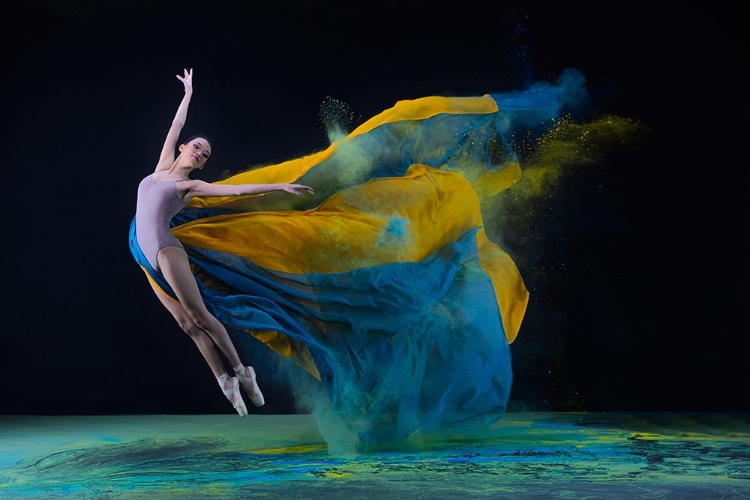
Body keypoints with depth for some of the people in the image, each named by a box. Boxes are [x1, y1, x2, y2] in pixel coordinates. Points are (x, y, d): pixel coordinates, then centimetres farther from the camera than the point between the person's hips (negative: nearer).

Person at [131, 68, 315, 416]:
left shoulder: (191, 186, 4)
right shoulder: (162, 168, 17)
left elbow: (238, 190, -3)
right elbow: (176, 126, 26)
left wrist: (279, 186, -9)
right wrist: (188, 93, 34)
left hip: (165, 250, -5)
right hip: (148, 258, 5)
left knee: (198, 315, -12)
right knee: (187, 323, -2)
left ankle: (240, 371, -3)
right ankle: (225, 381, -3)